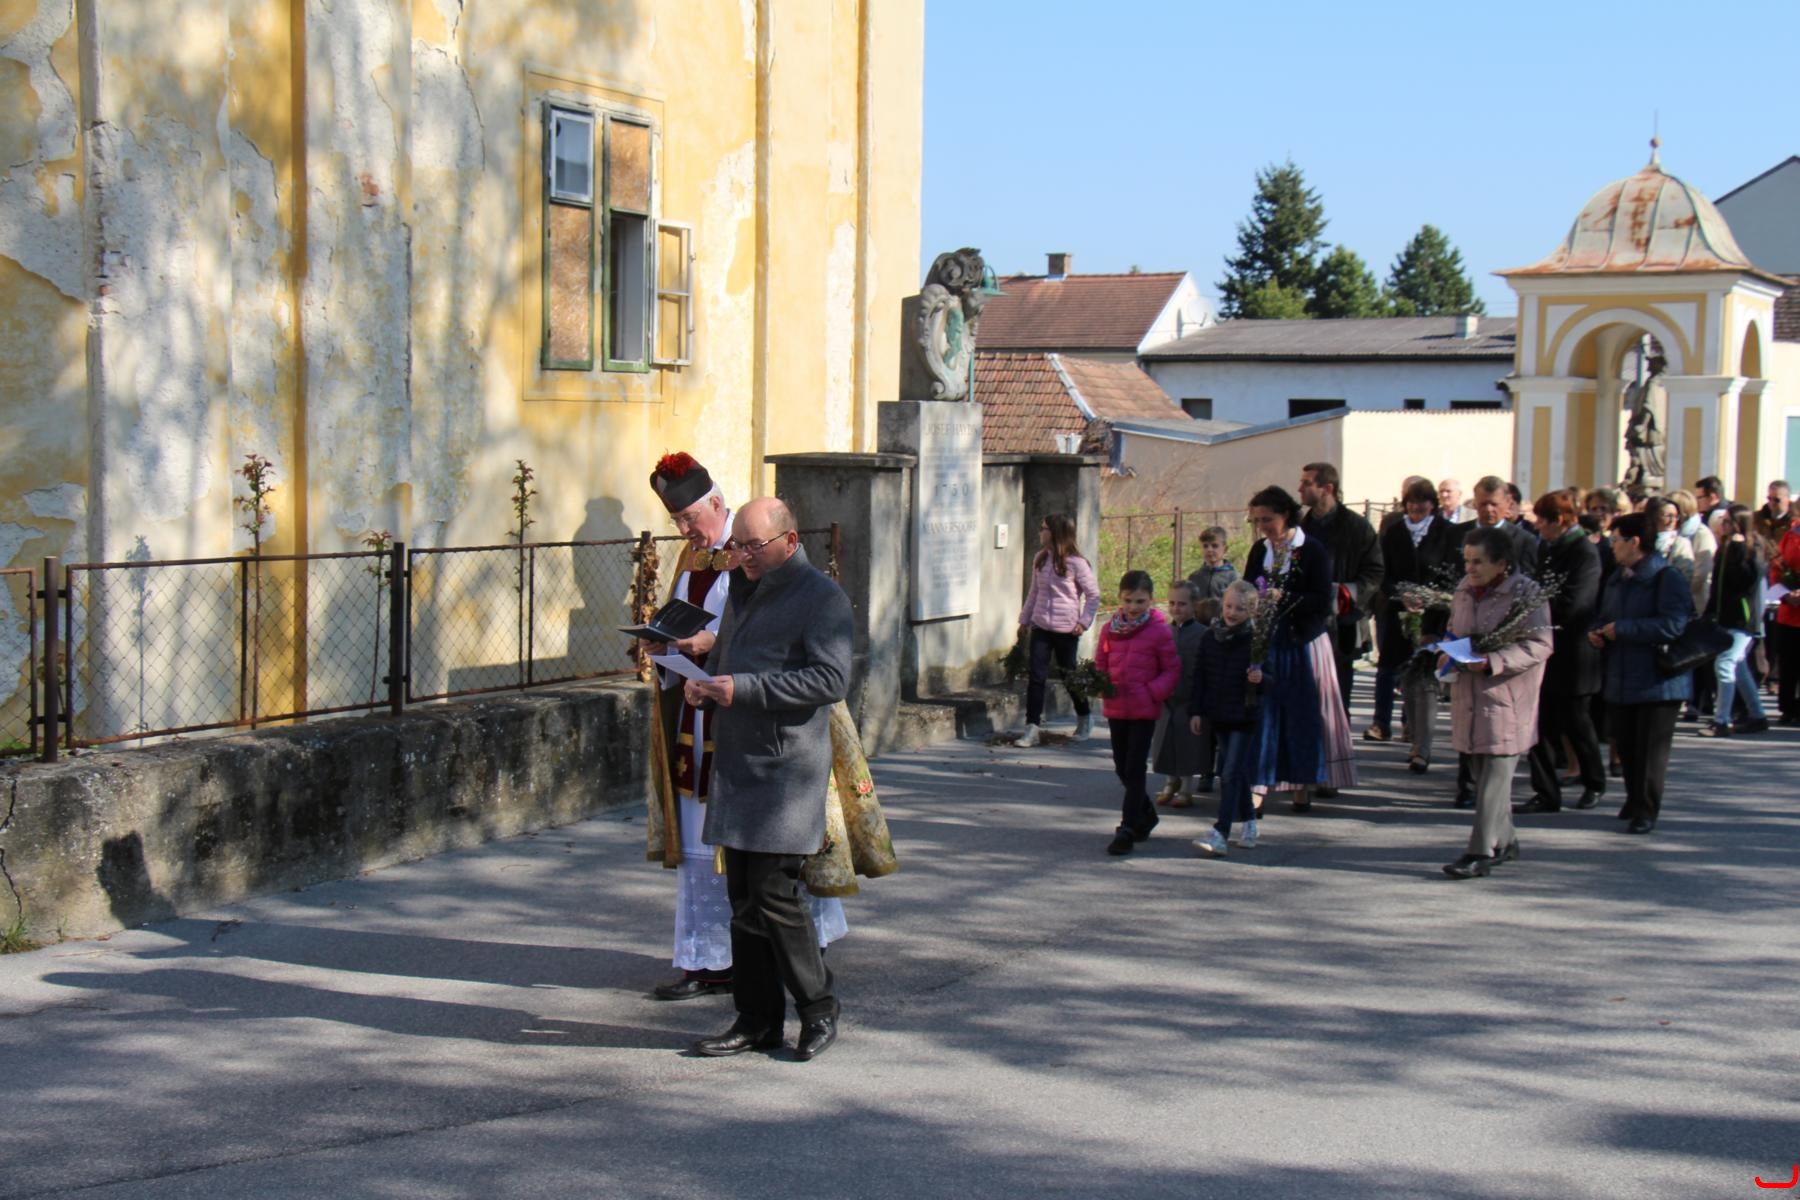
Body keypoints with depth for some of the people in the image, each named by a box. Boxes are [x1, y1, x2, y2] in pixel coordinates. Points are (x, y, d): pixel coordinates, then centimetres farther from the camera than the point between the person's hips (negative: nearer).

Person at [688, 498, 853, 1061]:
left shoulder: (821, 596, -9)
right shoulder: (743, 589, 18)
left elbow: (831, 679, -19)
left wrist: (744, 689, -22)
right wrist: (705, 684, 6)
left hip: (787, 767, -8)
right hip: (737, 762, 8)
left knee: (773, 893, -10)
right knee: (742, 897, 9)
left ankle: (819, 1009, 7)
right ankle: (757, 1020, 17)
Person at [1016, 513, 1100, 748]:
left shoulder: (1075, 563, -10)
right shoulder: (1040, 559, 7)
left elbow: (1094, 594, -4)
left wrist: (1084, 621, -11)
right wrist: (1024, 619, 16)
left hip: (1066, 630, -4)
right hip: (1041, 627, 4)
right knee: (1036, 676, -4)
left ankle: (1084, 719, 32)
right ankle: (1032, 728, -5)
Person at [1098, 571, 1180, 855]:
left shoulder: (1159, 631, -8)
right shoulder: (1110, 629, 4)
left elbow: (1172, 670, -4)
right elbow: (1100, 664, 13)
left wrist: (1153, 691, -18)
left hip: (1145, 709, -5)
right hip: (1116, 708, 5)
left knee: (1135, 769, -6)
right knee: (1122, 768, 15)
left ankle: (1127, 829, -1)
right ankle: (1146, 814, 37)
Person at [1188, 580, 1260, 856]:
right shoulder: (1210, 636, 5)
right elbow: (1200, 675, 9)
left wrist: (1260, 677, -27)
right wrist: (1195, 710, 5)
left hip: (1244, 716, -5)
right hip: (1218, 716, 5)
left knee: (1231, 774, -10)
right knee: (1238, 772, 16)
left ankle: (1220, 834, -14)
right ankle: (1248, 821, 31)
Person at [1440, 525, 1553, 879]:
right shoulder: (1465, 589, 12)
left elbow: (1539, 645, -14)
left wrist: (1492, 661, -22)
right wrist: (1448, 654, 4)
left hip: (1507, 700, -7)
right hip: (1469, 698, 7)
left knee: (1494, 780, -8)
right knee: (1484, 777, 14)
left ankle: (1481, 853, -8)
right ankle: (1504, 842, 27)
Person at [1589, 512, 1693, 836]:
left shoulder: (1667, 578, -12)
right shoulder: (1618, 579, 16)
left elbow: (1673, 626, -23)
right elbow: (1603, 616, 27)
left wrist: (1621, 629, -20)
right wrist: (1595, 632, 3)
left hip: (1658, 681, -8)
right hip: (1620, 681, 8)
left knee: (1651, 747, -4)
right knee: (1625, 745, 13)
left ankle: (1646, 811, 0)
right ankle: (1635, 800, 28)